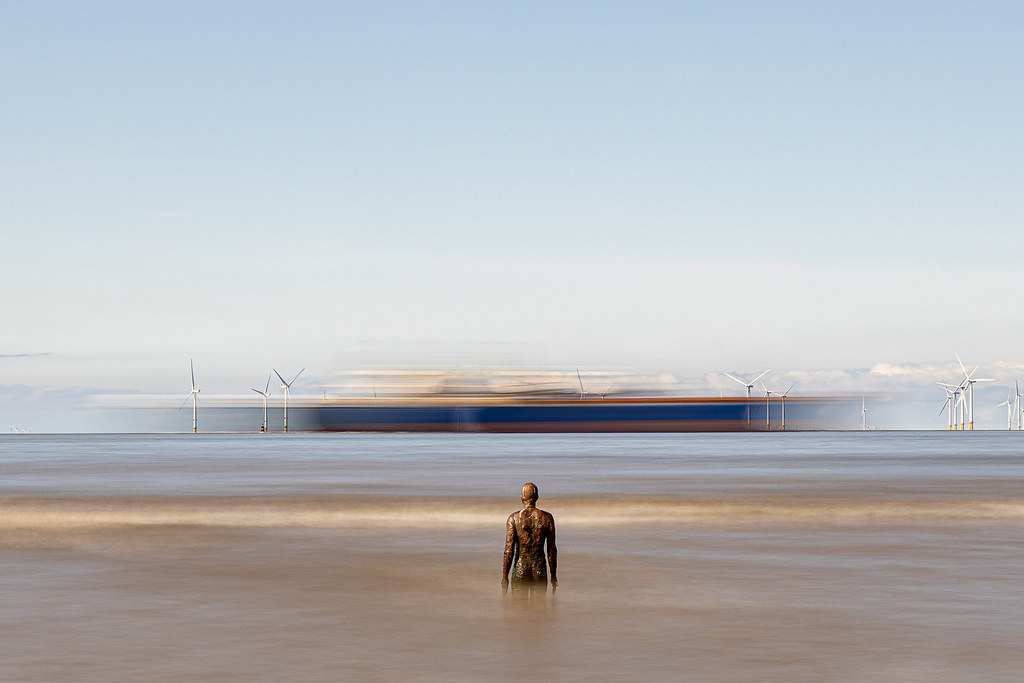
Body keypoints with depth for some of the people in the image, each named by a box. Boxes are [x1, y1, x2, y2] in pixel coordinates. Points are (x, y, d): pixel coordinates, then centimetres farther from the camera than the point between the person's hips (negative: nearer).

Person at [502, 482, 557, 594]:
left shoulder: (514, 518, -6)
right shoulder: (547, 518, 0)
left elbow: (509, 550, -7)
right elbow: (552, 549, 3)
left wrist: (504, 577, -2)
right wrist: (554, 575, 11)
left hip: (520, 569, -2)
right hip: (540, 569, 2)